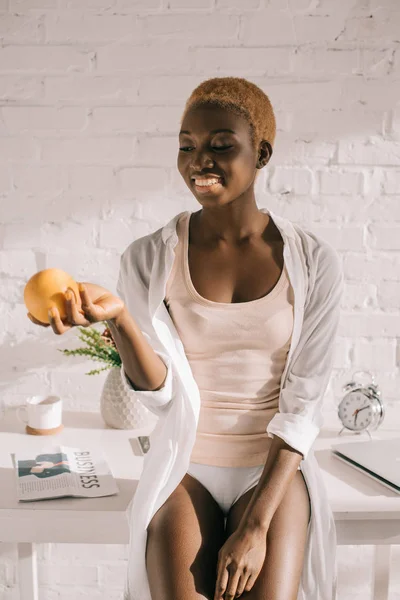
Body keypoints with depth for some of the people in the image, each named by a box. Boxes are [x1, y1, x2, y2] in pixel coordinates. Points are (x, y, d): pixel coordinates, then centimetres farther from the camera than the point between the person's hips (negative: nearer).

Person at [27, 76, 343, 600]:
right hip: (186, 465, 0)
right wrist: (118, 317, -29)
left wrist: (256, 526, -13)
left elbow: (303, 404, -7)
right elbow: (160, 393, -9)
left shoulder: (314, 262, -6)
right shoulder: (149, 258, -5)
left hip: (276, 466, 0)